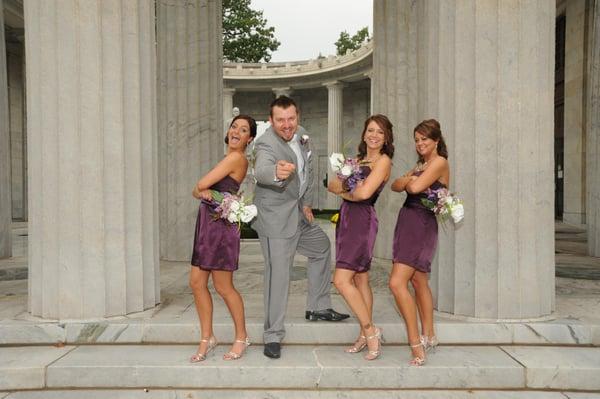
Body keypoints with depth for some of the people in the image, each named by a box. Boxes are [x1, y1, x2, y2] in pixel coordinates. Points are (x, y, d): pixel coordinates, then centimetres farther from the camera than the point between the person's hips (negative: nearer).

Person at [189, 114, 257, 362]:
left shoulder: (236, 158, -11)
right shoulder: (229, 159, 18)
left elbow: (201, 185, -13)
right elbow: (197, 190, 14)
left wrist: (202, 189, 7)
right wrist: (202, 193, -7)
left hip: (222, 224, -9)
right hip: (207, 222, 9)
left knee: (223, 286, 1)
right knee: (197, 282, 8)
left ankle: (241, 337, 20)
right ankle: (207, 339, 21)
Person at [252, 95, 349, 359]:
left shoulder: (301, 136, 3)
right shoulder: (266, 144, -23)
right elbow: (261, 170, -45)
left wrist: (307, 203, 10)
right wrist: (277, 173, -67)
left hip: (299, 213, 9)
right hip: (276, 217, -9)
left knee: (322, 247, 22)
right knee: (278, 275, -7)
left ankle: (318, 308, 38)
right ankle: (272, 336, 7)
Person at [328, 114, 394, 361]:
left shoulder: (384, 161, -6)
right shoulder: (358, 159, 17)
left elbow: (364, 193, -18)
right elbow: (332, 185, 9)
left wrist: (344, 191, 0)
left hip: (362, 220, -8)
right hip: (347, 218, 8)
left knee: (341, 280, -14)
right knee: (360, 279, 11)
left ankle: (370, 330, -1)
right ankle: (366, 336, 19)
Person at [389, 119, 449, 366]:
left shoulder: (439, 162, -8)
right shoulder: (420, 164, 19)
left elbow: (415, 187, -21)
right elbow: (396, 186, 10)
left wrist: (410, 181, 0)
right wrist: (407, 179, -10)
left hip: (421, 224, -9)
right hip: (408, 220, 9)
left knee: (397, 283, -17)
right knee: (419, 281, 17)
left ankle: (416, 344, -11)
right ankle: (429, 336, 31)